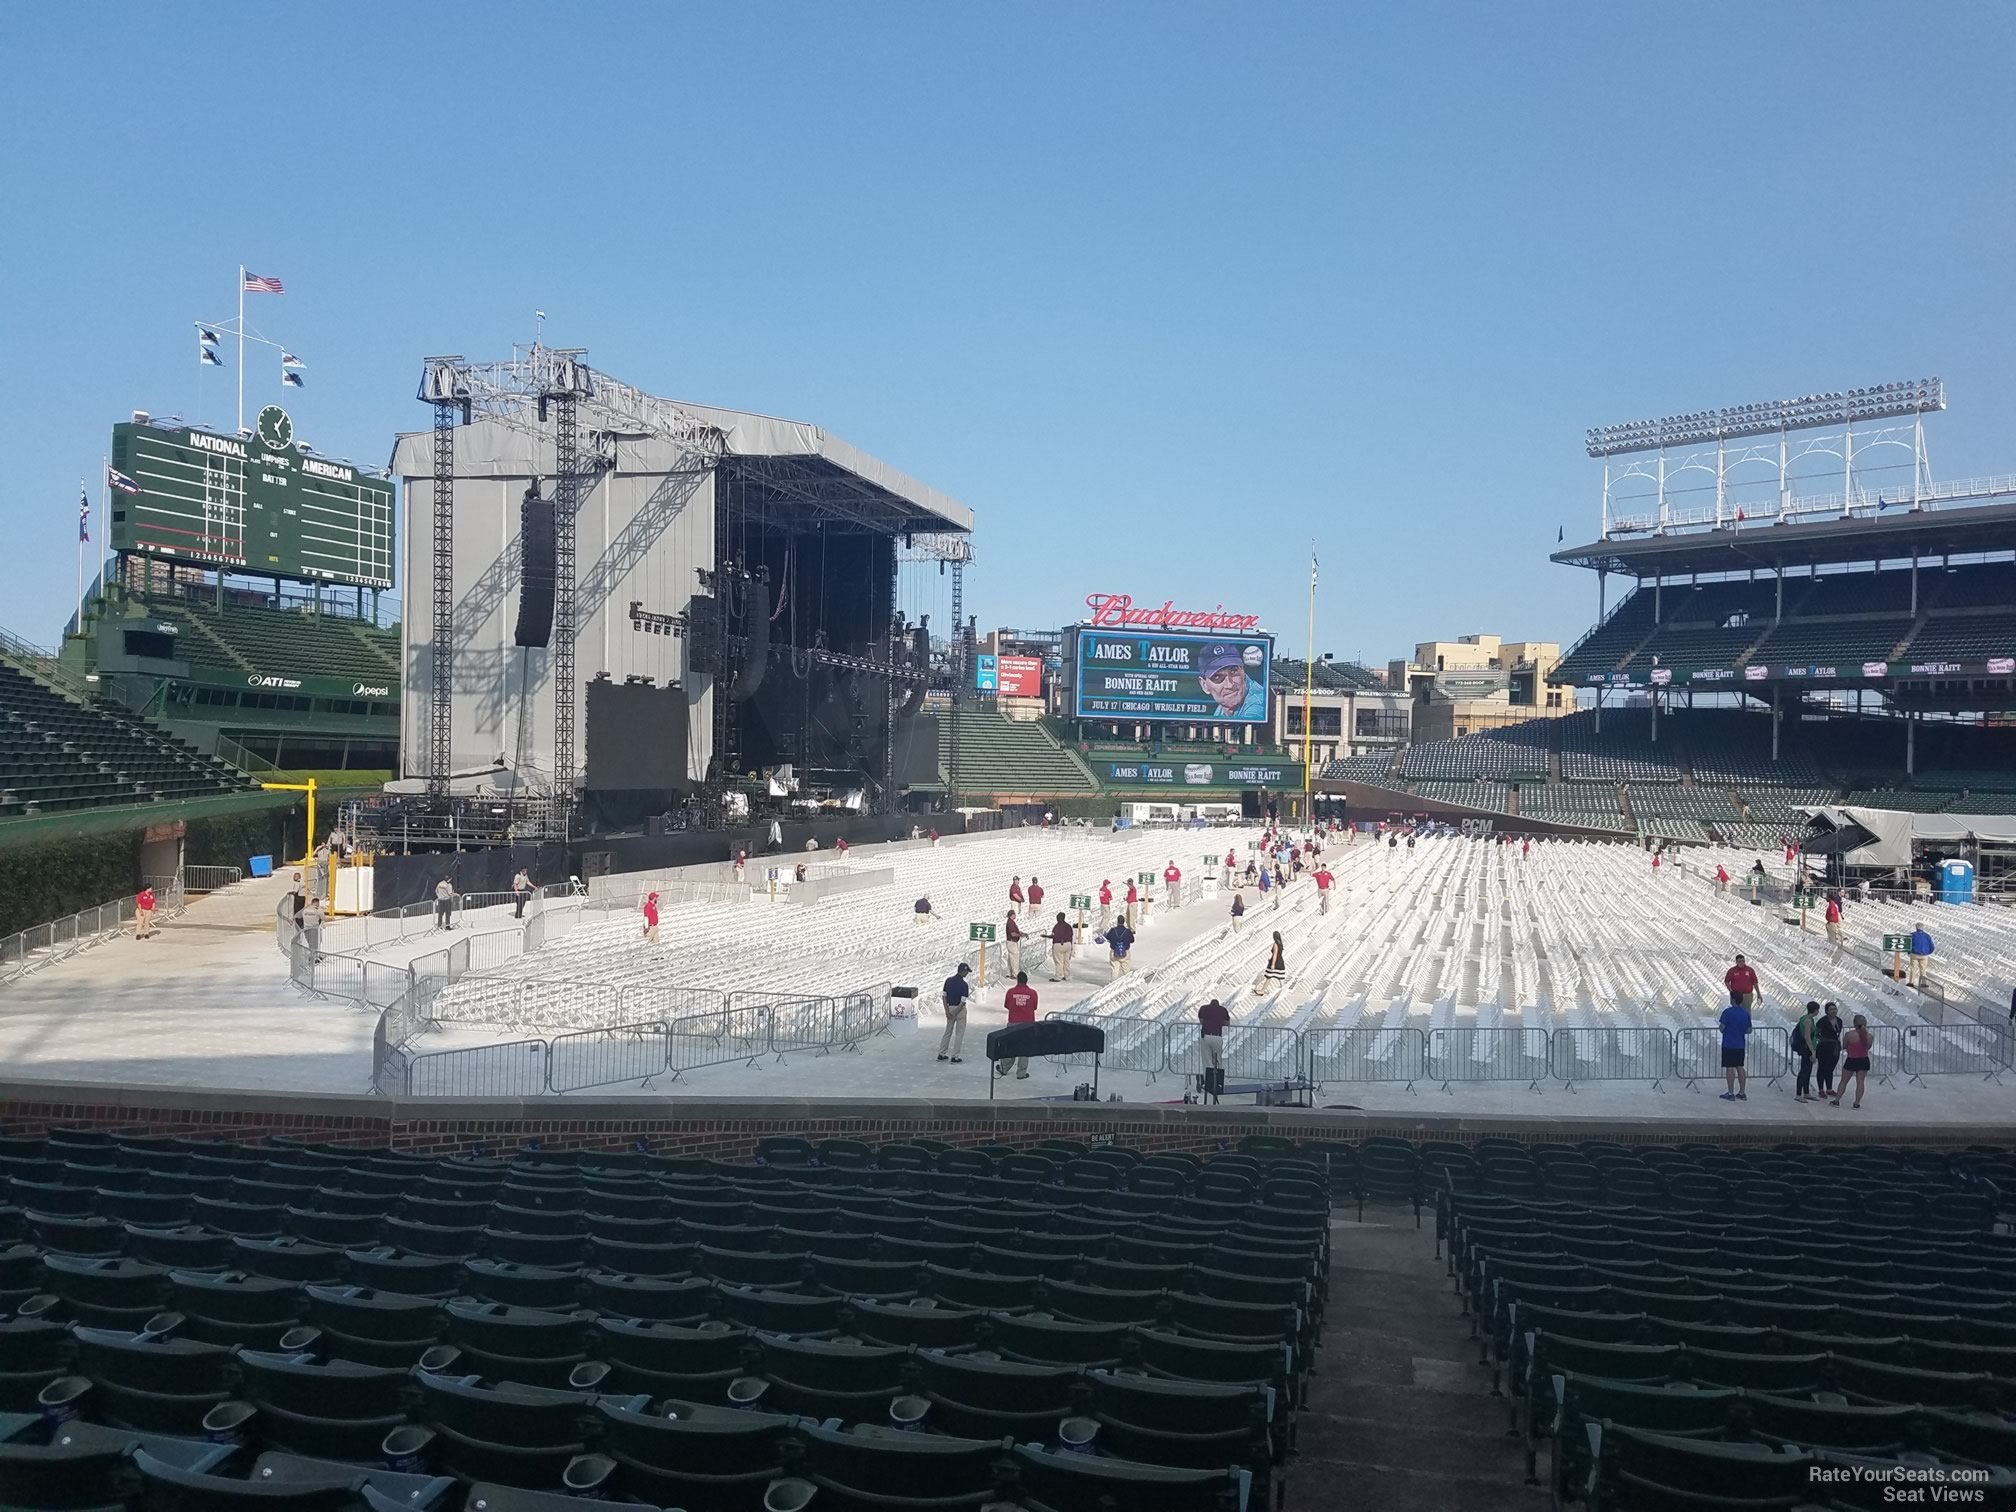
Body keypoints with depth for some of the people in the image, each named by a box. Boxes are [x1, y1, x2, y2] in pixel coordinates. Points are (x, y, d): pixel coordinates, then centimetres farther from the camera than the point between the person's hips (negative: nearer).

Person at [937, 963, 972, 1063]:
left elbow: (944, 996, -2)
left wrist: (947, 1011, -4)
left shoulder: (948, 980, -1)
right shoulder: (964, 984, -17)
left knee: (948, 1032, 18)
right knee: (959, 1034, 6)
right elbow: (962, 1001, -20)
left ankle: (941, 1054, 22)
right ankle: (954, 1057, 7)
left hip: (949, 1008, 5)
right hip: (960, 1009, -5)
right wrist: (955, 1014, -15)